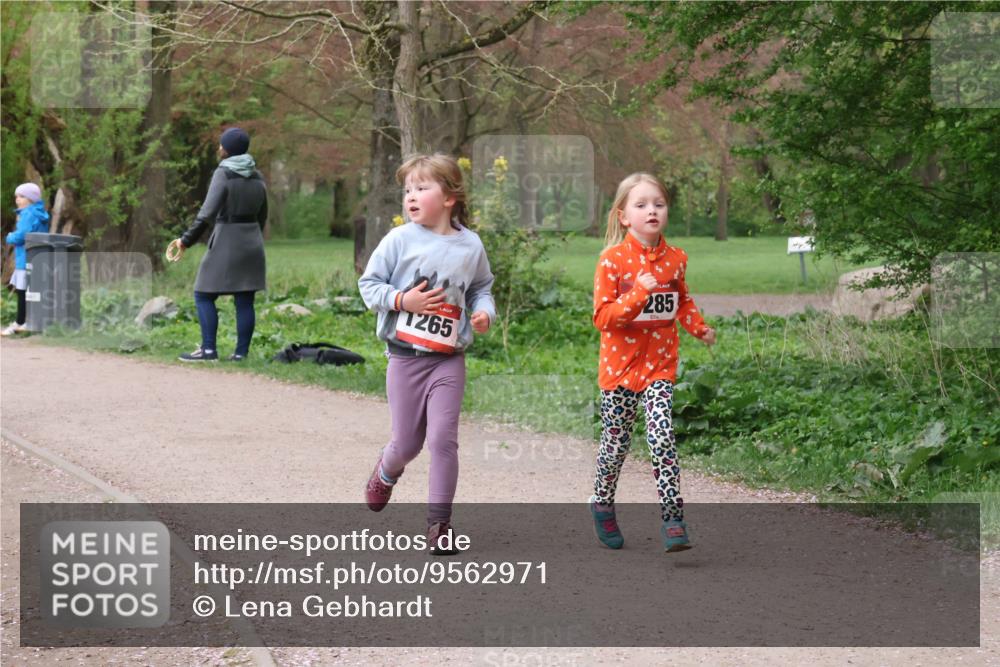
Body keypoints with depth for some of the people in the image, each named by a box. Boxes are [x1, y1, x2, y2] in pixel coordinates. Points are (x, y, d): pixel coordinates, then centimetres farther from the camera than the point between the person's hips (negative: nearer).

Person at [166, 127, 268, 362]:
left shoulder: (224, 174, -13)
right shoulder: (257, 177, 7)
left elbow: (207, 213, -21)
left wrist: (186, 241, -18)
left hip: (226, 243, -6)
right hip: (252, 243, 6)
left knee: (204, 296, 2)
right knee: (245, 301, 5)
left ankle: (209, 349, -5)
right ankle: (241, 352, 2)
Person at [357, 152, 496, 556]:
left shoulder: (470, 246, 1)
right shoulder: (399, 240, -6)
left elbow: (481, 287, 17)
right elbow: (369, 284, -2)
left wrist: (484, 312, -3)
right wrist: (402, 300, -17)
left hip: (449, 359, 1)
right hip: (405, 356, 0)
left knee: (443, 438, -9)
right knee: (407, 443, 8)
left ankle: (439, 522, 1)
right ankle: (387, 472, 45)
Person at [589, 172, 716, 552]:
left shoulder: (675, 259, 3)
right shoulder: (612, 260, -10)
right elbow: (602, 316, -15)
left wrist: (699, 328, 5)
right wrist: (639, 294, -27)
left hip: (660, 365, 2)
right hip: (620, 363, -2)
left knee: (662, 438, -14)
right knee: (616, 442, 9)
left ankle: (672, 520, -15)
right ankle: (602, 506, 34)